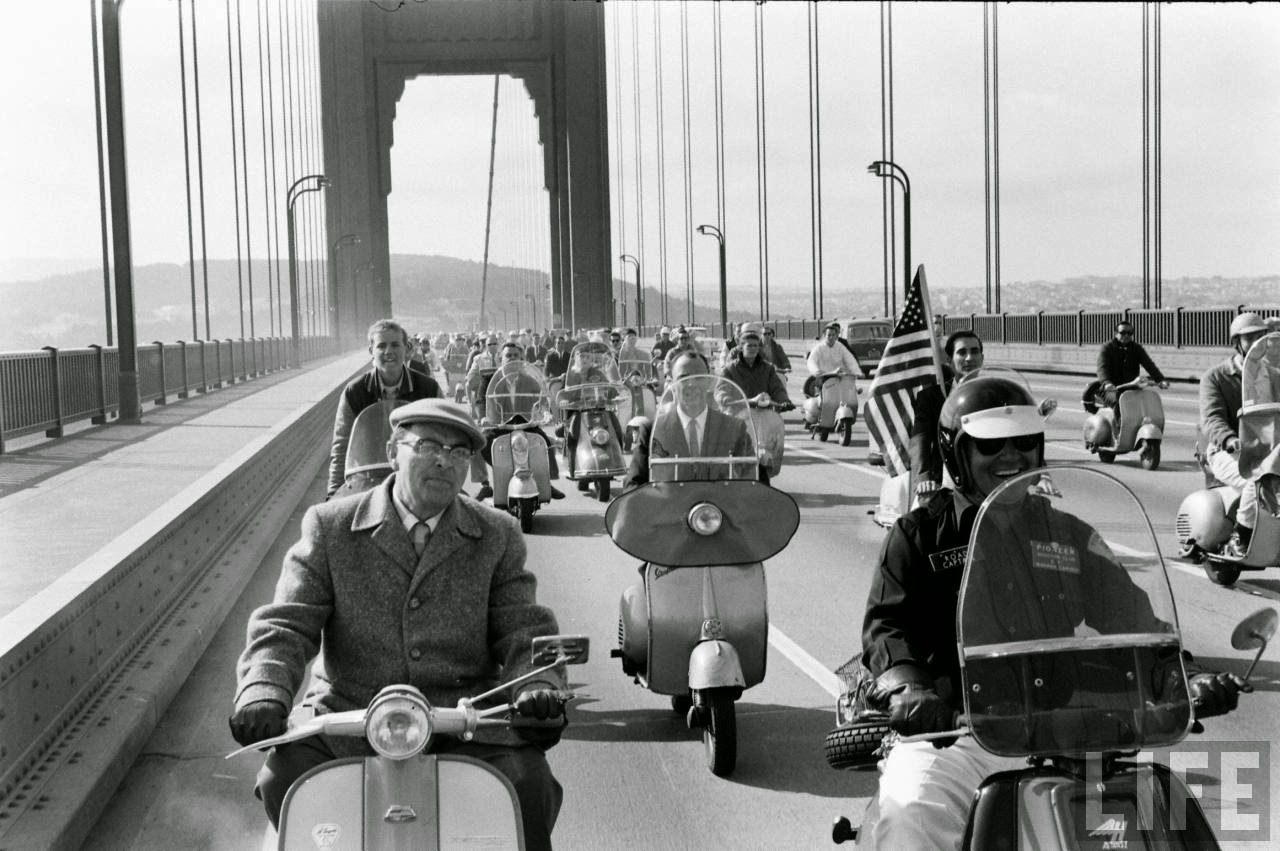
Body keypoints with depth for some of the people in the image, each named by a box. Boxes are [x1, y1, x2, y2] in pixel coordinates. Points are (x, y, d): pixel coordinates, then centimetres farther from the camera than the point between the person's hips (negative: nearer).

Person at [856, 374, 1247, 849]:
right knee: (911, 811, -30)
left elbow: (1127, 615, 10)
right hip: (949, 730, -2)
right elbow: (886, 623, -3)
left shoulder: (1066, 533, 17)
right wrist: (906, 689, -24)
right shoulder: (920, 533, 8)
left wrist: (1180, 679, -9)